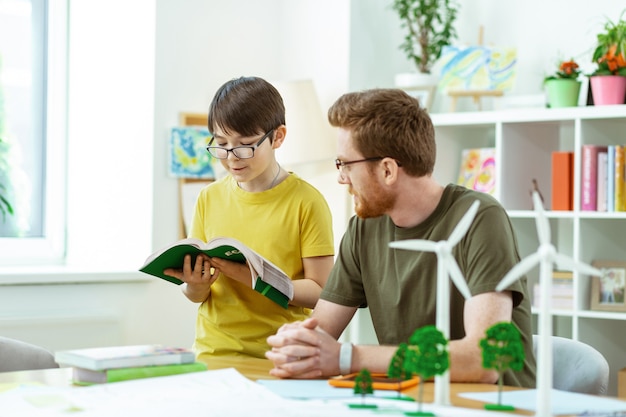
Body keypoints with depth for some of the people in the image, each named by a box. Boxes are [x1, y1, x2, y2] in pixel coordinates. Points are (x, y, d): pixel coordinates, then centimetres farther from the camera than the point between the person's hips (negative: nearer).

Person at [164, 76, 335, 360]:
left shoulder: (307, 202, -2)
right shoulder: (209, 198, 11)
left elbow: (320, 292, -5)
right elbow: (196, 296, 15)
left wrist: (252, 277, -16)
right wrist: (195, 287, -7)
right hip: (213, 353, 3)